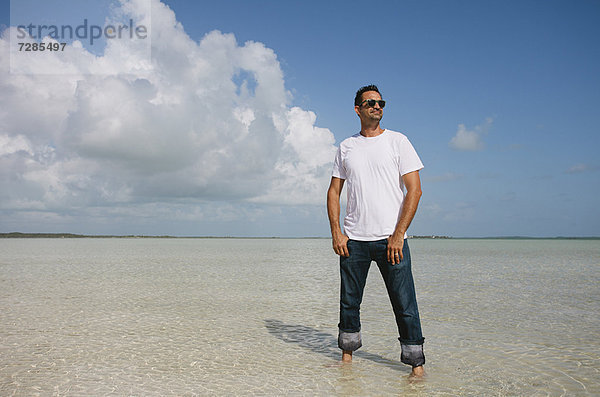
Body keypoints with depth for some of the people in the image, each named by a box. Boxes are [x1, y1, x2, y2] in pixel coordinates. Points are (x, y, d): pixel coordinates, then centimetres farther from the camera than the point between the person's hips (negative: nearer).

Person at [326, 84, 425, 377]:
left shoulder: (397, 141, 4)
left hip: (390, 238, -2)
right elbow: (334, 191, 14)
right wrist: (336, 232, 0)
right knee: (349, 303, 10)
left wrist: (398, 235, -10)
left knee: (405, 305, -1)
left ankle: (416, 364, 11)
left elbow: (414, 190, -2)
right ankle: (347, 356, 25)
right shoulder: (346, 147, 13)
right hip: (353, 239, 3)